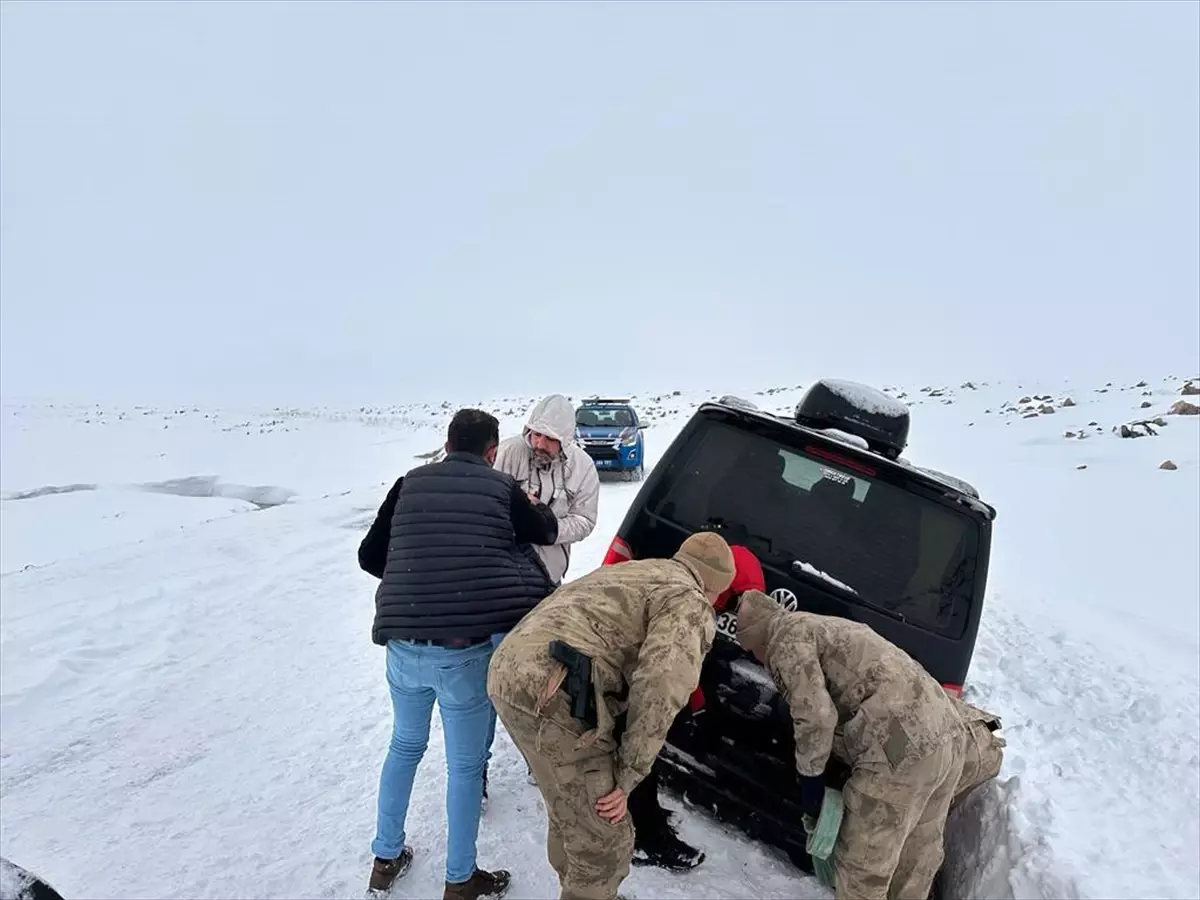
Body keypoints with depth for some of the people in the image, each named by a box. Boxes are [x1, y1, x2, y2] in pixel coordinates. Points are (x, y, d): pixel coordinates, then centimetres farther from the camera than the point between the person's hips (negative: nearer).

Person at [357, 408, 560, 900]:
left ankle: (386, 859, 43)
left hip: (402, 645, 4)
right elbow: (547, 533, 17)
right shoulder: (502, 487, -1)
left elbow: (369, 556, 11)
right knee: (464, 765, 15)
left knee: (405, 745, 27)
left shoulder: (410, 482, 6)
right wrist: (535, 508, 38)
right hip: (463, 650, -4)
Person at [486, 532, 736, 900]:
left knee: (570, 813, 29)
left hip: (509, 669, 10)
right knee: (604, 841, 6)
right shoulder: (690, 602, 2)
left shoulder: (629, 571, 30)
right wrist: (628, 777, -5)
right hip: (552, 692, -10)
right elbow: (661, 685, -12)